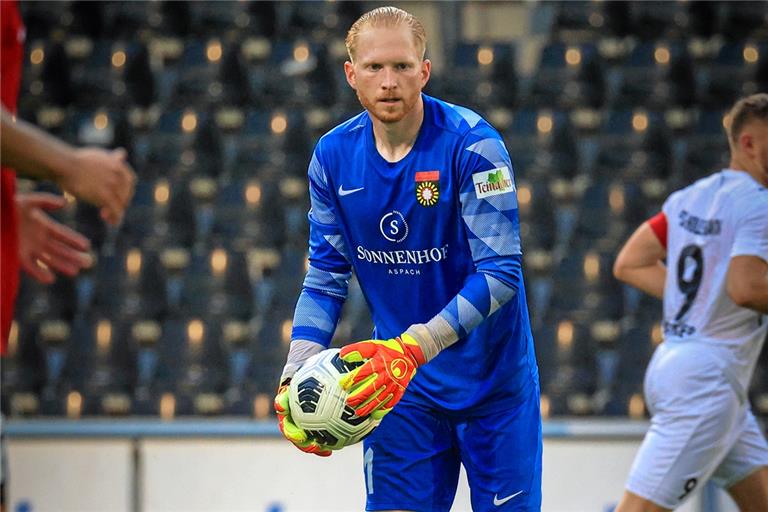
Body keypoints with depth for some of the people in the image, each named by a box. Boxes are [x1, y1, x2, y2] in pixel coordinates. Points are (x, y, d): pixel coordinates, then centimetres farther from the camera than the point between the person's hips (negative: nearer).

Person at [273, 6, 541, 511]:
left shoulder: (471, 144, -17)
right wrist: (295, 376, -11)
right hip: (404, 390, 3)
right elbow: (325, 280, 4)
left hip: (493, 379, -3)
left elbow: (500, 272, -21)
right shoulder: (333, 156, -3)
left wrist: (413, 348, -32)